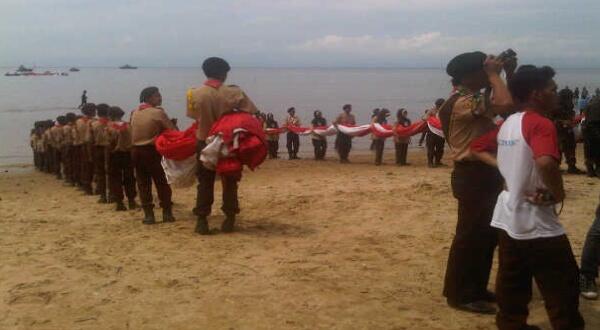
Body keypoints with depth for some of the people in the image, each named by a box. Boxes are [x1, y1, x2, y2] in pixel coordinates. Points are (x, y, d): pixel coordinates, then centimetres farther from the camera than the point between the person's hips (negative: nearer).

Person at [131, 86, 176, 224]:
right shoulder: (158, 112, -10)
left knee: (143, 183, 7)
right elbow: (172, 130, -10)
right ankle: (167, 213, 6)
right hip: (152, 151, -5)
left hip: (136, 150, 5)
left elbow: (134, 131, 12)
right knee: (162, 182, 5)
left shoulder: (135, 113, 9)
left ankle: (148, 214, 5)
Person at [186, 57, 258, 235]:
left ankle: (202, 221, 6)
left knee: (205, 183, 8)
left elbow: (194, 116, -3)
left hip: (205, 142, 1)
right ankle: (229, 220, 14)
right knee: (229, 182, 11)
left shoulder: (195, 94, -10)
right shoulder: (233, 93, -13)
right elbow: (251, 111, -13)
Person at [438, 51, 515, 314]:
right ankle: (459, 295, 7)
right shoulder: (463, 102, -18)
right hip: (472, 176, -10)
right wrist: (494, 74, -17)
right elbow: (506, 104, -30)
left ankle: (476, 289, 28)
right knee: (469, 236, -3)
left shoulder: (476, 98, 14)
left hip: (486, 173, 10)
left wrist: (510, 72, 9)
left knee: (487, 235, 16)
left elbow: (511, 103, 18)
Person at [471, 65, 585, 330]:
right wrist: (558, 193, -19)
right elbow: (546, 162, -36)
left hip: (507, 218, 9)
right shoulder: (541, 123, -18)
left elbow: (476, 148, 19)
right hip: (536, 223, -8)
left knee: (512, 285, 17)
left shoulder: (507, 124, 8)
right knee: (563, 287, 3)